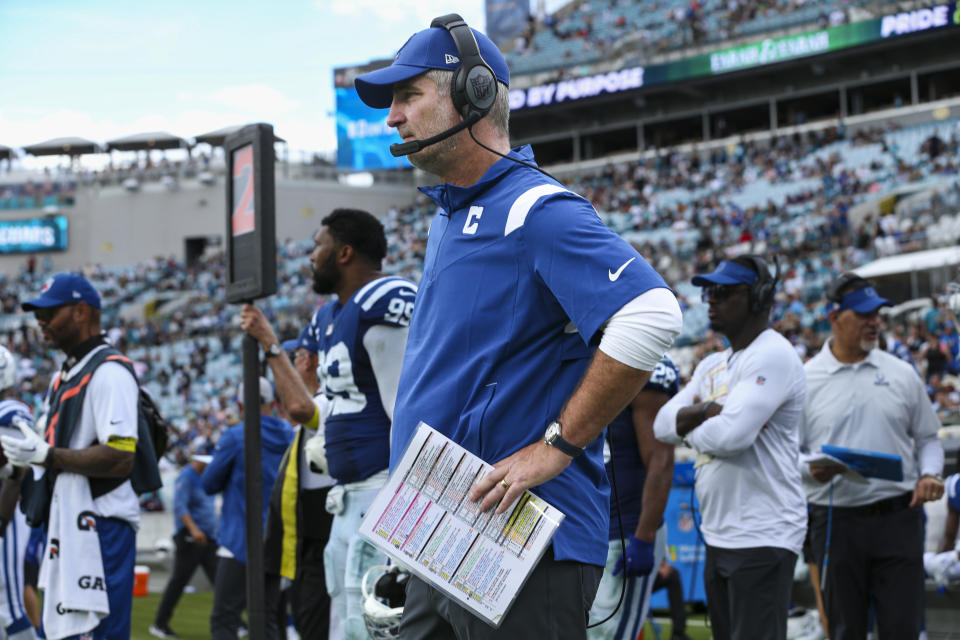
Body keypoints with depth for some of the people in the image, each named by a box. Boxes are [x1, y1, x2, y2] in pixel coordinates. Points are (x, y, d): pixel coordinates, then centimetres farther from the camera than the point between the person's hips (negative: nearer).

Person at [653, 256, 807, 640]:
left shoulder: (772, 356, -12)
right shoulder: (713, 365, 18)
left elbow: (731, 435, -24)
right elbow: (663, 424, 7)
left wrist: (689, 426, -2)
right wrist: (711, 410, -12)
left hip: (762, 537, -10)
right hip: (718, 536, 10)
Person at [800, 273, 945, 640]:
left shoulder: (901, 374, 9)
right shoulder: (805, 379, 2)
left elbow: (927, 438, 15)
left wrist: (930, 474, -5)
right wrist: (812, 471, -18)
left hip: (898, 517, 1)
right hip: (836, 522, -1)